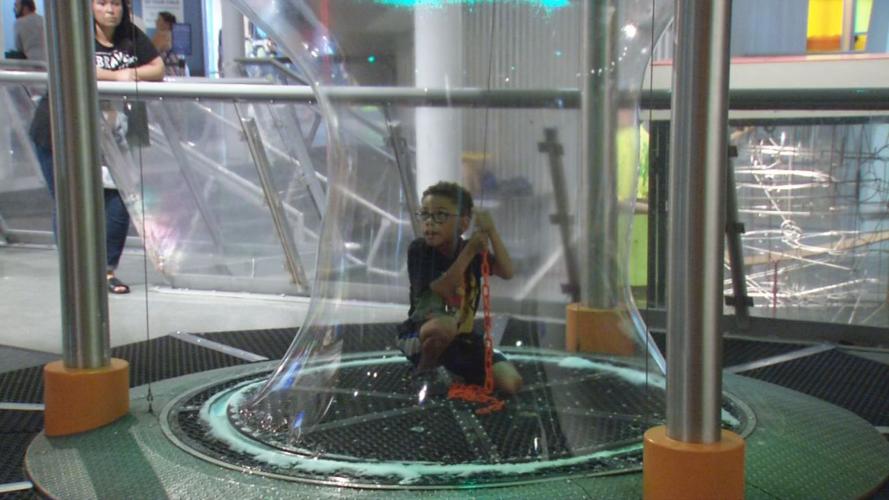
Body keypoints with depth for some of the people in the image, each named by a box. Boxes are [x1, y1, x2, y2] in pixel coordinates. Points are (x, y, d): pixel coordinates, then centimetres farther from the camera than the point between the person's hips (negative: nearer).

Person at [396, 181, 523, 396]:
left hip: (463, 339, 4)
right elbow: (437, 294, -23)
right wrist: (469, 253, -23)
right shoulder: (419, 249, -13)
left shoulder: (471, 249, 1)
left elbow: (507, 272, -11)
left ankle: (456, 372, 15)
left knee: (511, 383, -12)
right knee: (444, 325, -41)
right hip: (419, 335, -4)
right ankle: (424, 373, -9)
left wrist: (491, 232, -21)